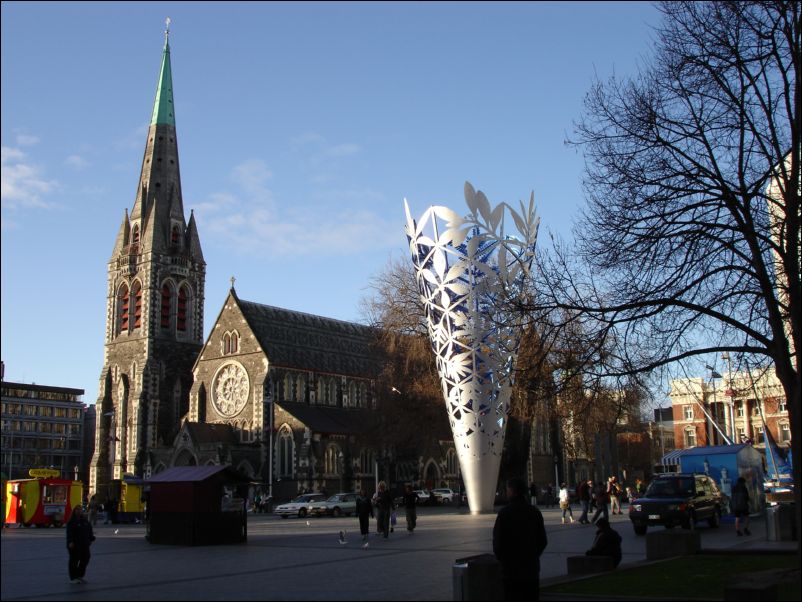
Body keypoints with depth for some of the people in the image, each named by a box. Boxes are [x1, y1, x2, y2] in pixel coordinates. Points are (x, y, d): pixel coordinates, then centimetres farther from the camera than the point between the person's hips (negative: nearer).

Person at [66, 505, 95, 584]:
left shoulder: (85, 521, 14)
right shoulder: (71, 522, -8)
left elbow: (89, 531, 19)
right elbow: (69, 533, -17)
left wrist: (91, 539, 16)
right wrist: (70, 542, -27)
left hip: (84, 544, 7)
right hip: (75, 545, -7)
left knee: (85, 559, 8)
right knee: (74, 561, -1)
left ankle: (80, 576, 21)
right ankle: (73, 578, 7)